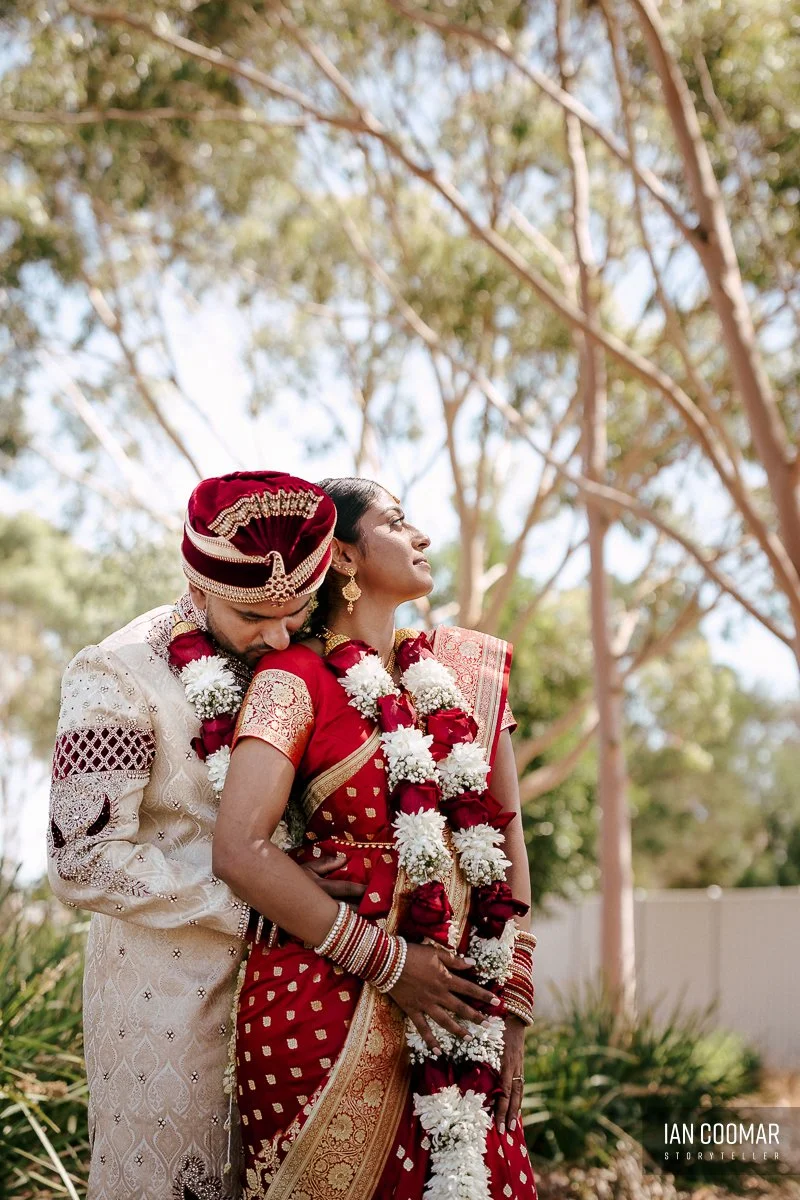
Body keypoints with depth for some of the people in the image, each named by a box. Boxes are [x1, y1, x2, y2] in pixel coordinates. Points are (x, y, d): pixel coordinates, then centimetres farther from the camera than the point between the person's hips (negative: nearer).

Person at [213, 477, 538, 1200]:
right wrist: (389, 963, -15)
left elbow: (508, 842, 9)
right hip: (328, 1006, -4)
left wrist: (512, 1007, 2)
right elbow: (240, 850, -15)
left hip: (459, 1012, 4)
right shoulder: (297, 679, -5)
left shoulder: (470, 669, 10)